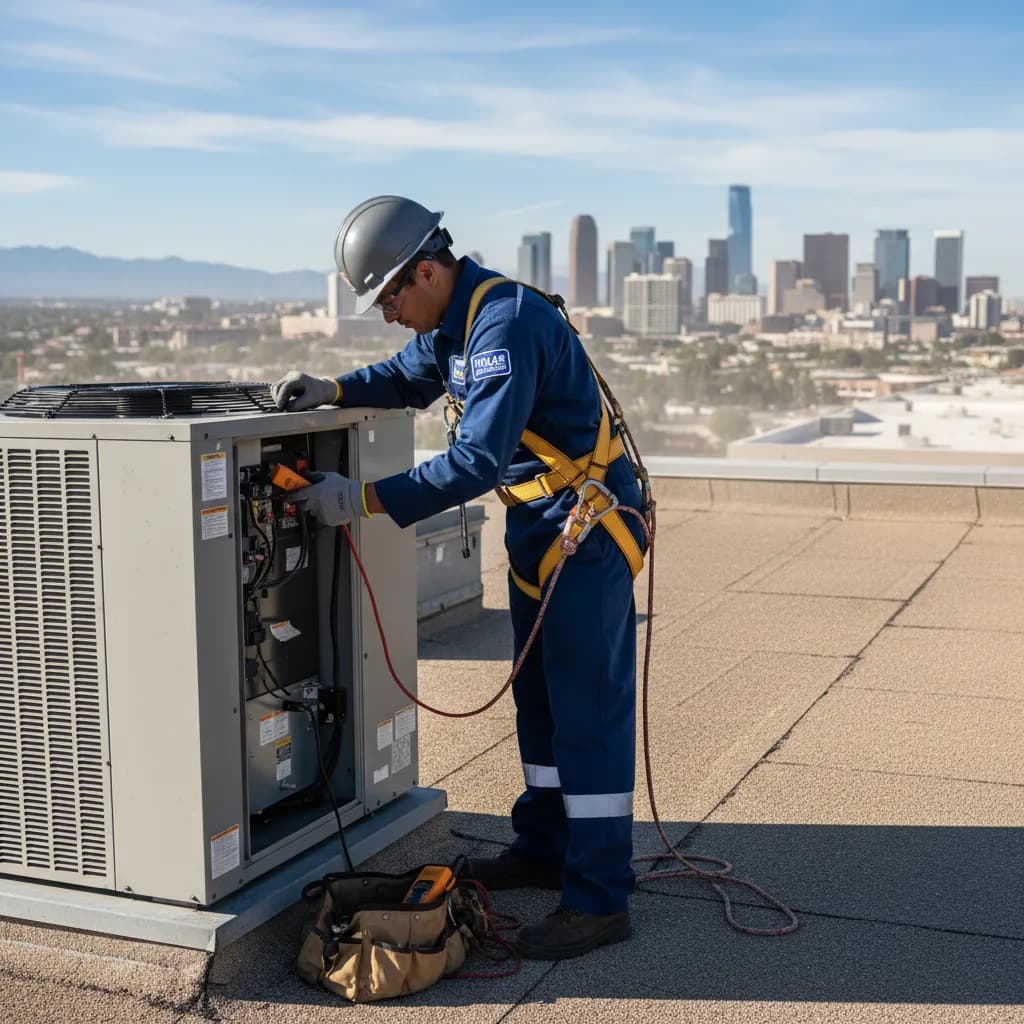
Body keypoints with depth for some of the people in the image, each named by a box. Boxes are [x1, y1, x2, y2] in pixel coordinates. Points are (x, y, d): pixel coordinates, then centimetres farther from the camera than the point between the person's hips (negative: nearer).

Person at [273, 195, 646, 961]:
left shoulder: (506, 324, -25)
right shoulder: (453, 319, 5)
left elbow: (478, 459, -31)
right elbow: (411, 377, 25)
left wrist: (365, 498, -30)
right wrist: (334, 391, 6)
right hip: (536, 524, 10)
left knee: (589, 706, -6)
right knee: (540, 696, 18)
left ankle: (600, 898, 2)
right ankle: (544, 848, 32)